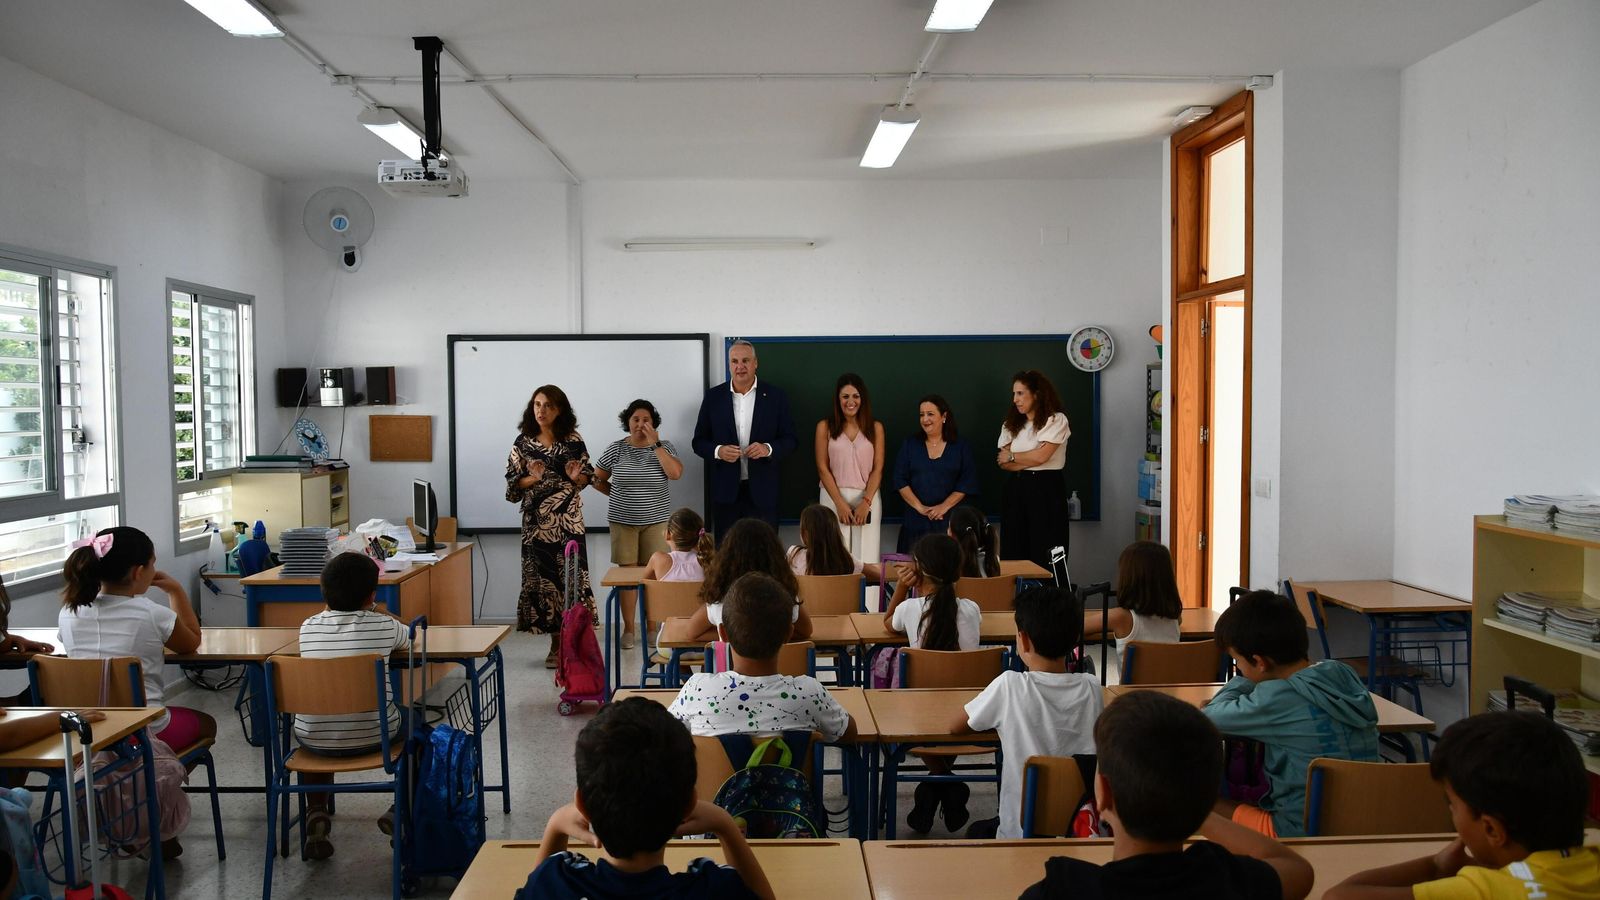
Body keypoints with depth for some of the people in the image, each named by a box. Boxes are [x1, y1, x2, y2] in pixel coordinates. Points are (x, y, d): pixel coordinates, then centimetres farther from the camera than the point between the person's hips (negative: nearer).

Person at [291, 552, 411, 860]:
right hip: (373, 736, -2)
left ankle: (316, 812, 22)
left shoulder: (308, 627, -3)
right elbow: (407, 637, 18)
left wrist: (332, 605, 21)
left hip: (315, 740, 2)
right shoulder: (384, 626, -8)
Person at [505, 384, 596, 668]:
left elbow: (588, 475, 7)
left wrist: (577, 477, -15)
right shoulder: (523, 442, 4)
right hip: (537, 521, 1)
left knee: (572, 576, -5)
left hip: (568, 521, -1)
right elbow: (512, 484, 4)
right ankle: (556, 644, 13)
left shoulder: (573, 440, 2)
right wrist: (532, 478, -15)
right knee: (543, 576, 2)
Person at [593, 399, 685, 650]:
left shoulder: (664, 447, -1)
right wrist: (620, 495, 6)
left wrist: (655, 443, -18)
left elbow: (675, 474, -18)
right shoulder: (616, 448, 0)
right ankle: (628, 629, 10)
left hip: (656, 520, 0)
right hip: (623, 521, 0)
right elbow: (596, 479, 9)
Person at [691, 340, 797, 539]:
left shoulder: (775, 396, 2)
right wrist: (718, 451, -14)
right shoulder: (713, 397, 5)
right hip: (725, 492, 1)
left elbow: (789, 440, 4)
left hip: (762, 491, -1)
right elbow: (699, 441, 7)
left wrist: (768, 448, -17)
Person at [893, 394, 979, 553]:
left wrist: (944, 507, -13)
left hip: (950, 519, -1)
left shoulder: (961, 447, 7)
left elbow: (967, 482, -1)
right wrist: (920, 507, -10)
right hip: (915, 519, 1)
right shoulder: (909, 445, 9)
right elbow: (900, 480, 2)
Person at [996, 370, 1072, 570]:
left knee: (1044, 554, -5)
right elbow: (1003, 462, 4)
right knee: (1014, 552, 1)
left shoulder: (1056, 420, -3)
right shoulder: (1012, 424, 14)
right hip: (1016, 488, 5)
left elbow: (1041, 456, -13)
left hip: (1046, 488, -5)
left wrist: (1012, 457, 1)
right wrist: (1030, 459, -10)